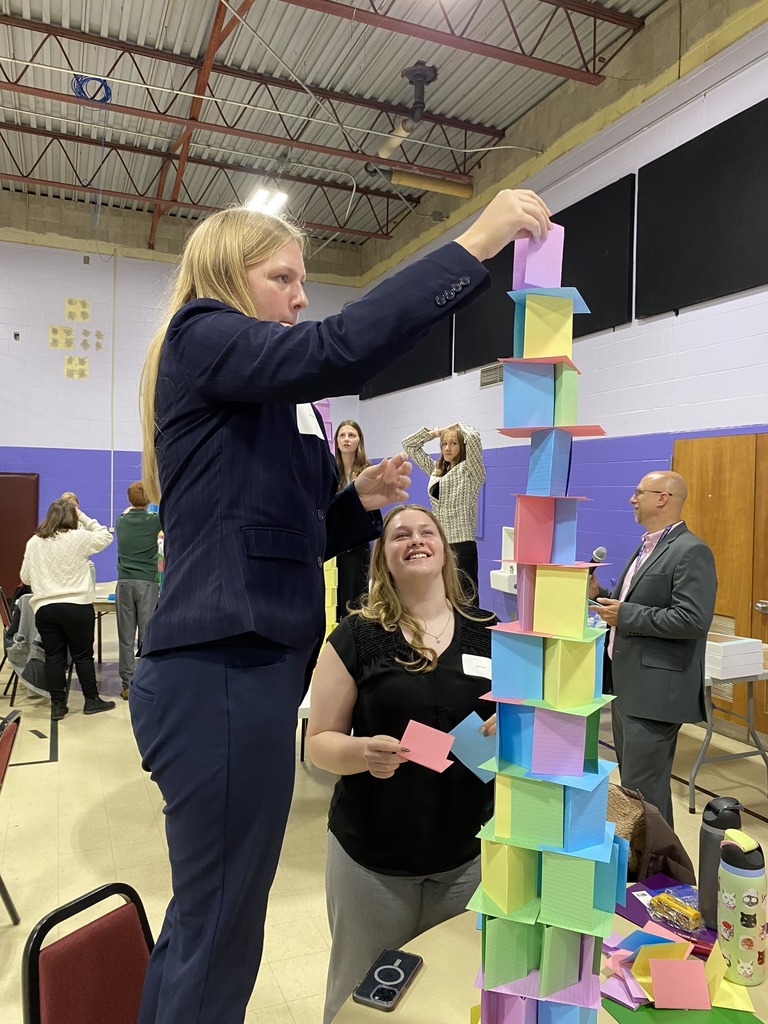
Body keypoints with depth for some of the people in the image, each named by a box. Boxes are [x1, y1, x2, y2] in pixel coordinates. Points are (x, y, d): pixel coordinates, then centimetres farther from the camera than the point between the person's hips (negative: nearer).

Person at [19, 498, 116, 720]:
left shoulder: (33, 542, 6)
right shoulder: (79, 537, -6)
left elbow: (25, 577, 11)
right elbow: (105, 537, 11)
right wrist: (84, 518, 11)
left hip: (44, 608, 3)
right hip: (77, 606, -3)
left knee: (53, 657, 9)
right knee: (83, 655, 8)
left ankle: (57, 705, 14)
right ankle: (91, 700, 18)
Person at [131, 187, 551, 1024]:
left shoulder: (263, 404, 20)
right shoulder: (200, 340, -5)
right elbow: (338, 351, -23)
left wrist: (360, 502, 5)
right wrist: (473, 246, -18)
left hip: (249, 663, 9)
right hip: (223, 671, -9)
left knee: (202, 916, 21)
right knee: (220, 933, 4)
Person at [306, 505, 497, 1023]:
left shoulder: (488, 633, -2)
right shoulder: (356, 636, -9)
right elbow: (321, 741, -7)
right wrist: (363, 751, -27)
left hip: (468, 853, 2)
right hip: (372, 855, -2)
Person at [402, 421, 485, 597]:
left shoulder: (470, 470, -4)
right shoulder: (436, 469, 14)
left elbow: (473, 437, -21)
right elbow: (408, 446, 21)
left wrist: (459, 426, -2)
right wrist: (433, 432, 13)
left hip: (462, 544, -7)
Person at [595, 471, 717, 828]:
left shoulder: (691, 551, -15)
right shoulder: (647, 547, 15)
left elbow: (693, 619, -25)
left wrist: (625, 615, -20)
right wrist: (606, 599, 6)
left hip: (654, 689, -10)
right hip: (627, 681, 10)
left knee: (642, 789, -2)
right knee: (632, 780, 20)